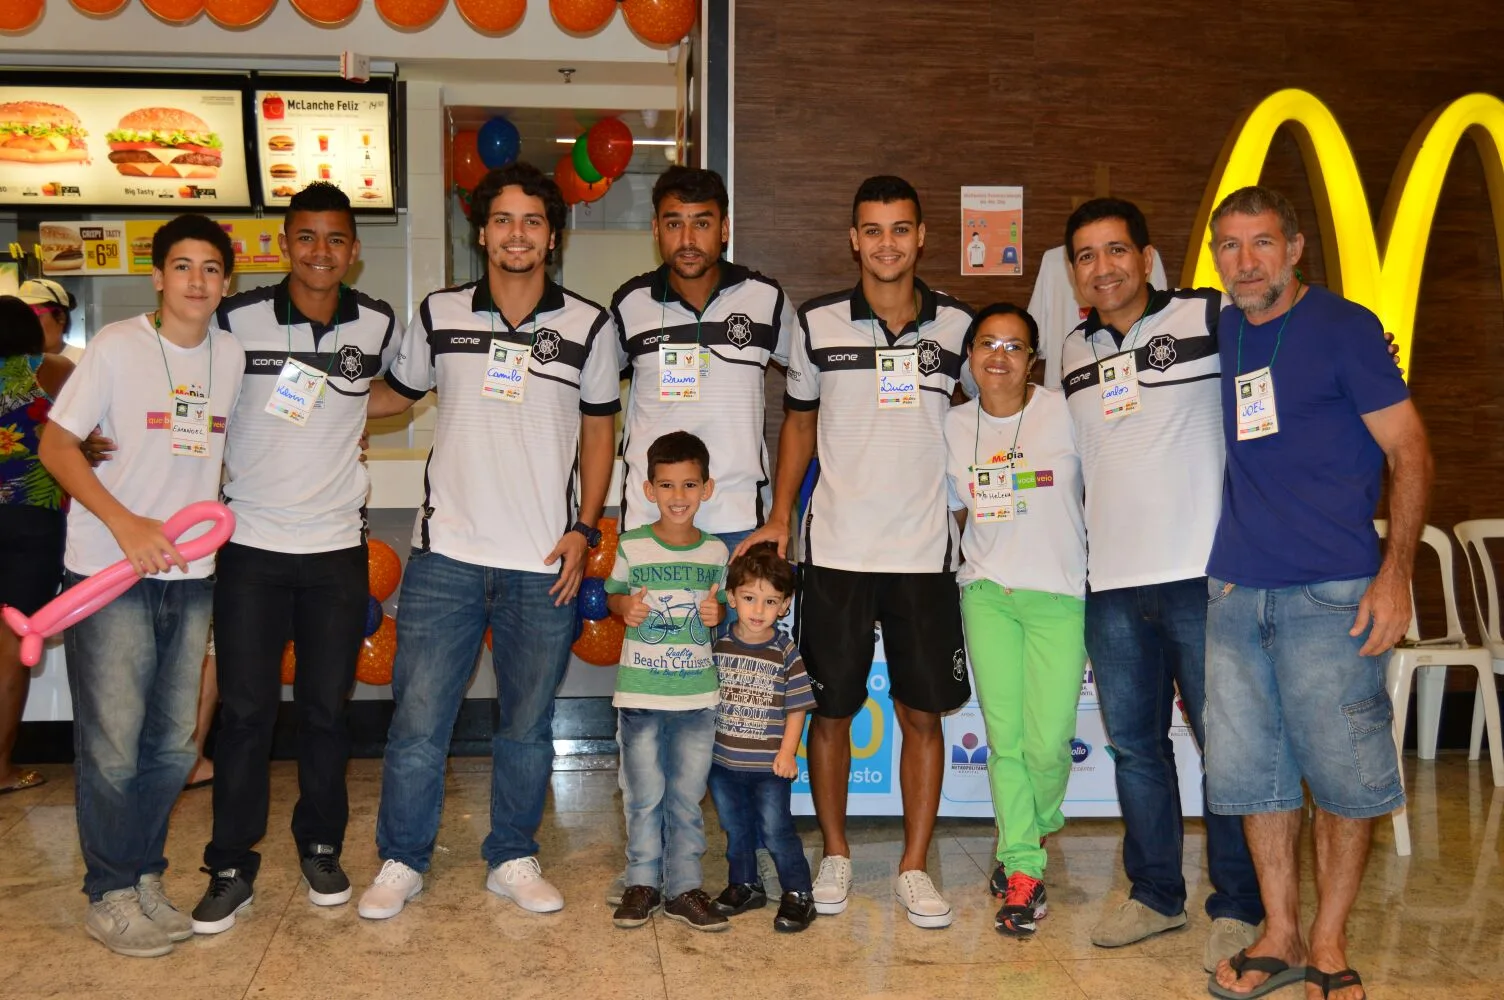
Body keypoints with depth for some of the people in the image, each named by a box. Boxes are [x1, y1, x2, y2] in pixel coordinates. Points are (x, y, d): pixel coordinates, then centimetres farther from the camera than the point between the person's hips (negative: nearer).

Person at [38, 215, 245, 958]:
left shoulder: (232, 356, 7)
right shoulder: (117, 347, -7)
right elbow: (56, 445, -8)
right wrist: (126, 524, -19)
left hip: (189, 573, 5)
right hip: (109, 573, -5)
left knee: (173, 745, 12)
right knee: (112, 749, -1)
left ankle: (144, 879, 28)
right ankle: (109, 897, 15)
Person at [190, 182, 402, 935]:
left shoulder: (379, 324, 1)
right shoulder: (237, 319, -5)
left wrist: (346, 409, 8)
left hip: (337, 545, 2)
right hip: (250, 543, -1)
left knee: (326, 707, 10)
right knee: (245, 709, 2)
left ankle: (321, 847, 27)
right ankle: (231, 867, 14)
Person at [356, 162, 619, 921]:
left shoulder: (588, 325, 3)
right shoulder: (439, 315, 4)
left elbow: (598, 430, 8)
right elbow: (397, 392, 20)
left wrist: (584, 529, 0)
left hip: (542, 563, 0)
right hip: (446, 552, 0)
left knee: (526, 725, 10)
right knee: (418, 720, 3)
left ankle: (513, 860, 27)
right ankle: (401, 860, 20)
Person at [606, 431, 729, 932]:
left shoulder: (715, 551, 4)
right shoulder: (632, 546, -2)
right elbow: (613, 594, 10)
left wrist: (718, 613, -6)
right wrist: (626, 607, -11)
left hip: (698, 693, 1)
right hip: (641, 692, -1)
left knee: (687, 796, 7)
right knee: (645, 795, 6)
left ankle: (684, 887, 16)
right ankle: (643, 882, 20)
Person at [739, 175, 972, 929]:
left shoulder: (957, 326, 3)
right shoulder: (818, 324, 1)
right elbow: (800, 420, 11)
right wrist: (779, 517, 2)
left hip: (925, 553, 1)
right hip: (836, 549, 0)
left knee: (923, 712, 4)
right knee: (831, 709, 6)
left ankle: (914, 868, 17)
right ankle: (835, 855, 23)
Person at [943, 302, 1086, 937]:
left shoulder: (1064, 414, -4)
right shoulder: (955, 426, 8)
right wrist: (981, 568, 11)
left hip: (1059, 596, -3)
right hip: (986, 596, 3)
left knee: (1048, 743, -5)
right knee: (1004, 737, 1)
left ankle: (1034, 834, 26)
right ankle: (1023, 872, 12)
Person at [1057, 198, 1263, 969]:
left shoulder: (1211, 319, -3)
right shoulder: (1071, 352, 13)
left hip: (1204, 572, -5)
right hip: (1112, 584, 5)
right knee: (1133, 744, 12)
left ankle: (1237, 908, 16)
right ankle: (1155, 895, 27)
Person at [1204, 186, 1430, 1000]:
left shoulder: (1343, 327, -3)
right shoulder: (1222, 333, 12)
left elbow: (1408, 450, -5)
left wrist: (1397, 573, -14)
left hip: (1330, 593, -5)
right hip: (1236, 591, 5)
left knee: (1342, 773, 1)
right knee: (1252, 771, 9)